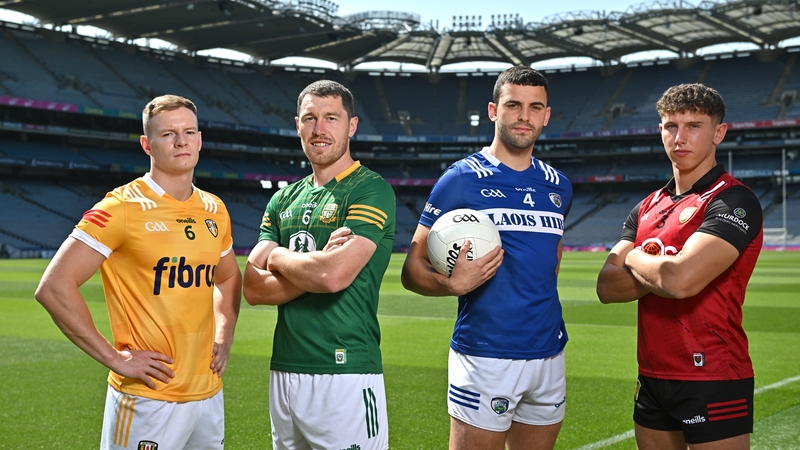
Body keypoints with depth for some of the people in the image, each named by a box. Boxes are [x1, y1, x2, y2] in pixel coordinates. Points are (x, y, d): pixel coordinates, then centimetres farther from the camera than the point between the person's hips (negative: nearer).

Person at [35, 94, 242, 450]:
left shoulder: (214, 210, 8)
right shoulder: (123, 208, -12)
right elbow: (54, 287, -16)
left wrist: (223, 340, 12)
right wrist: (115, 358, -15)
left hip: (209, 393, 6)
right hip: (147, 399, -6)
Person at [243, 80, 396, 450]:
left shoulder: (370, 190, -7)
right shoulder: (283, 200, 13)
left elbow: (335, 275, -21)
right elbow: (253, 289, 4)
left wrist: (278, 257, -3)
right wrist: (313, 269, -12)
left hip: (346, 376, -6)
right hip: (284, 373, 6)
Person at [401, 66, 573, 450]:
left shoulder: (558, 187, 11)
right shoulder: (461, 179, -5)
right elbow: (412, 270, -5)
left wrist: (540, 303, 14)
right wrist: (452, 284, -24)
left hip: (549, 356, 6)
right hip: (484, 356, -5)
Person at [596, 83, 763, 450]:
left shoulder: (733, 201, -11)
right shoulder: (647, 208, 11)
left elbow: (681, 280, -25)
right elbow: (607, 287, 2)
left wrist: (634, 259, -6)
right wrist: (660, 272, -14)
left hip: (712, 382, -7)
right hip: (652, 378, 7)